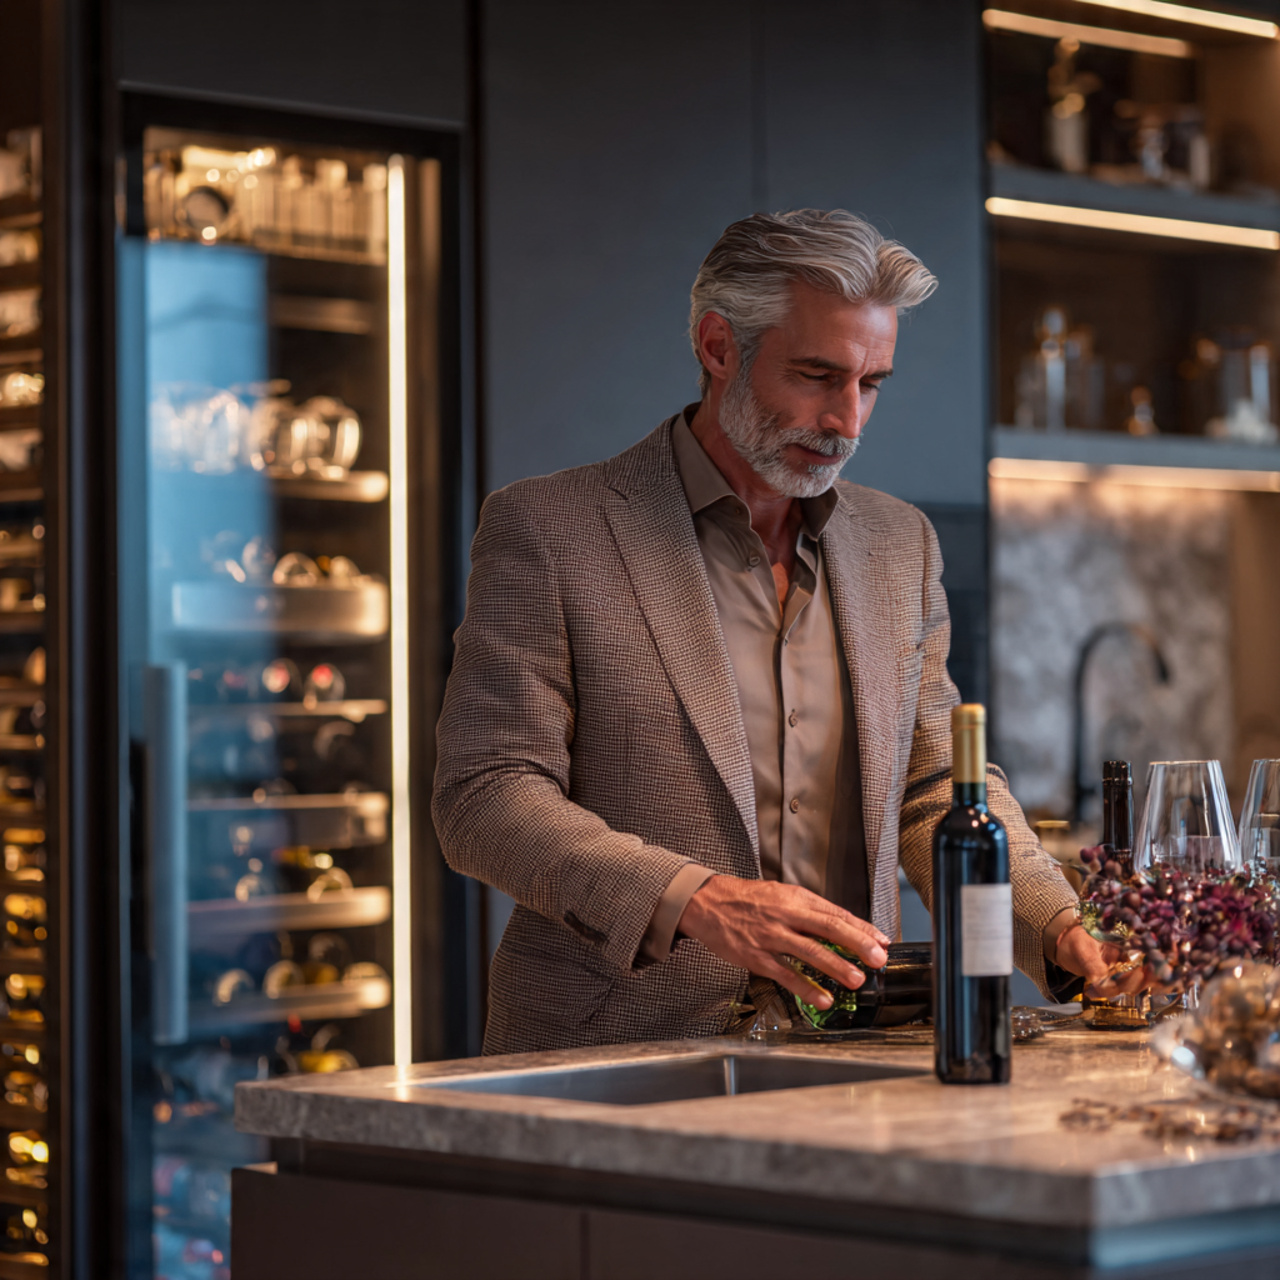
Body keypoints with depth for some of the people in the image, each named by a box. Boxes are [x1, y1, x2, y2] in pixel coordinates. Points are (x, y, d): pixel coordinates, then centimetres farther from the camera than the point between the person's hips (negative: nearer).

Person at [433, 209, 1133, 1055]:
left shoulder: (900, 545, 17)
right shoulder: (547, 531, 0)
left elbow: (942, 790, 20)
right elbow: (483, 796, -6)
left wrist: (1059, 927, 1)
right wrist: (691, 901, -20)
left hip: (839, 1060, 4)